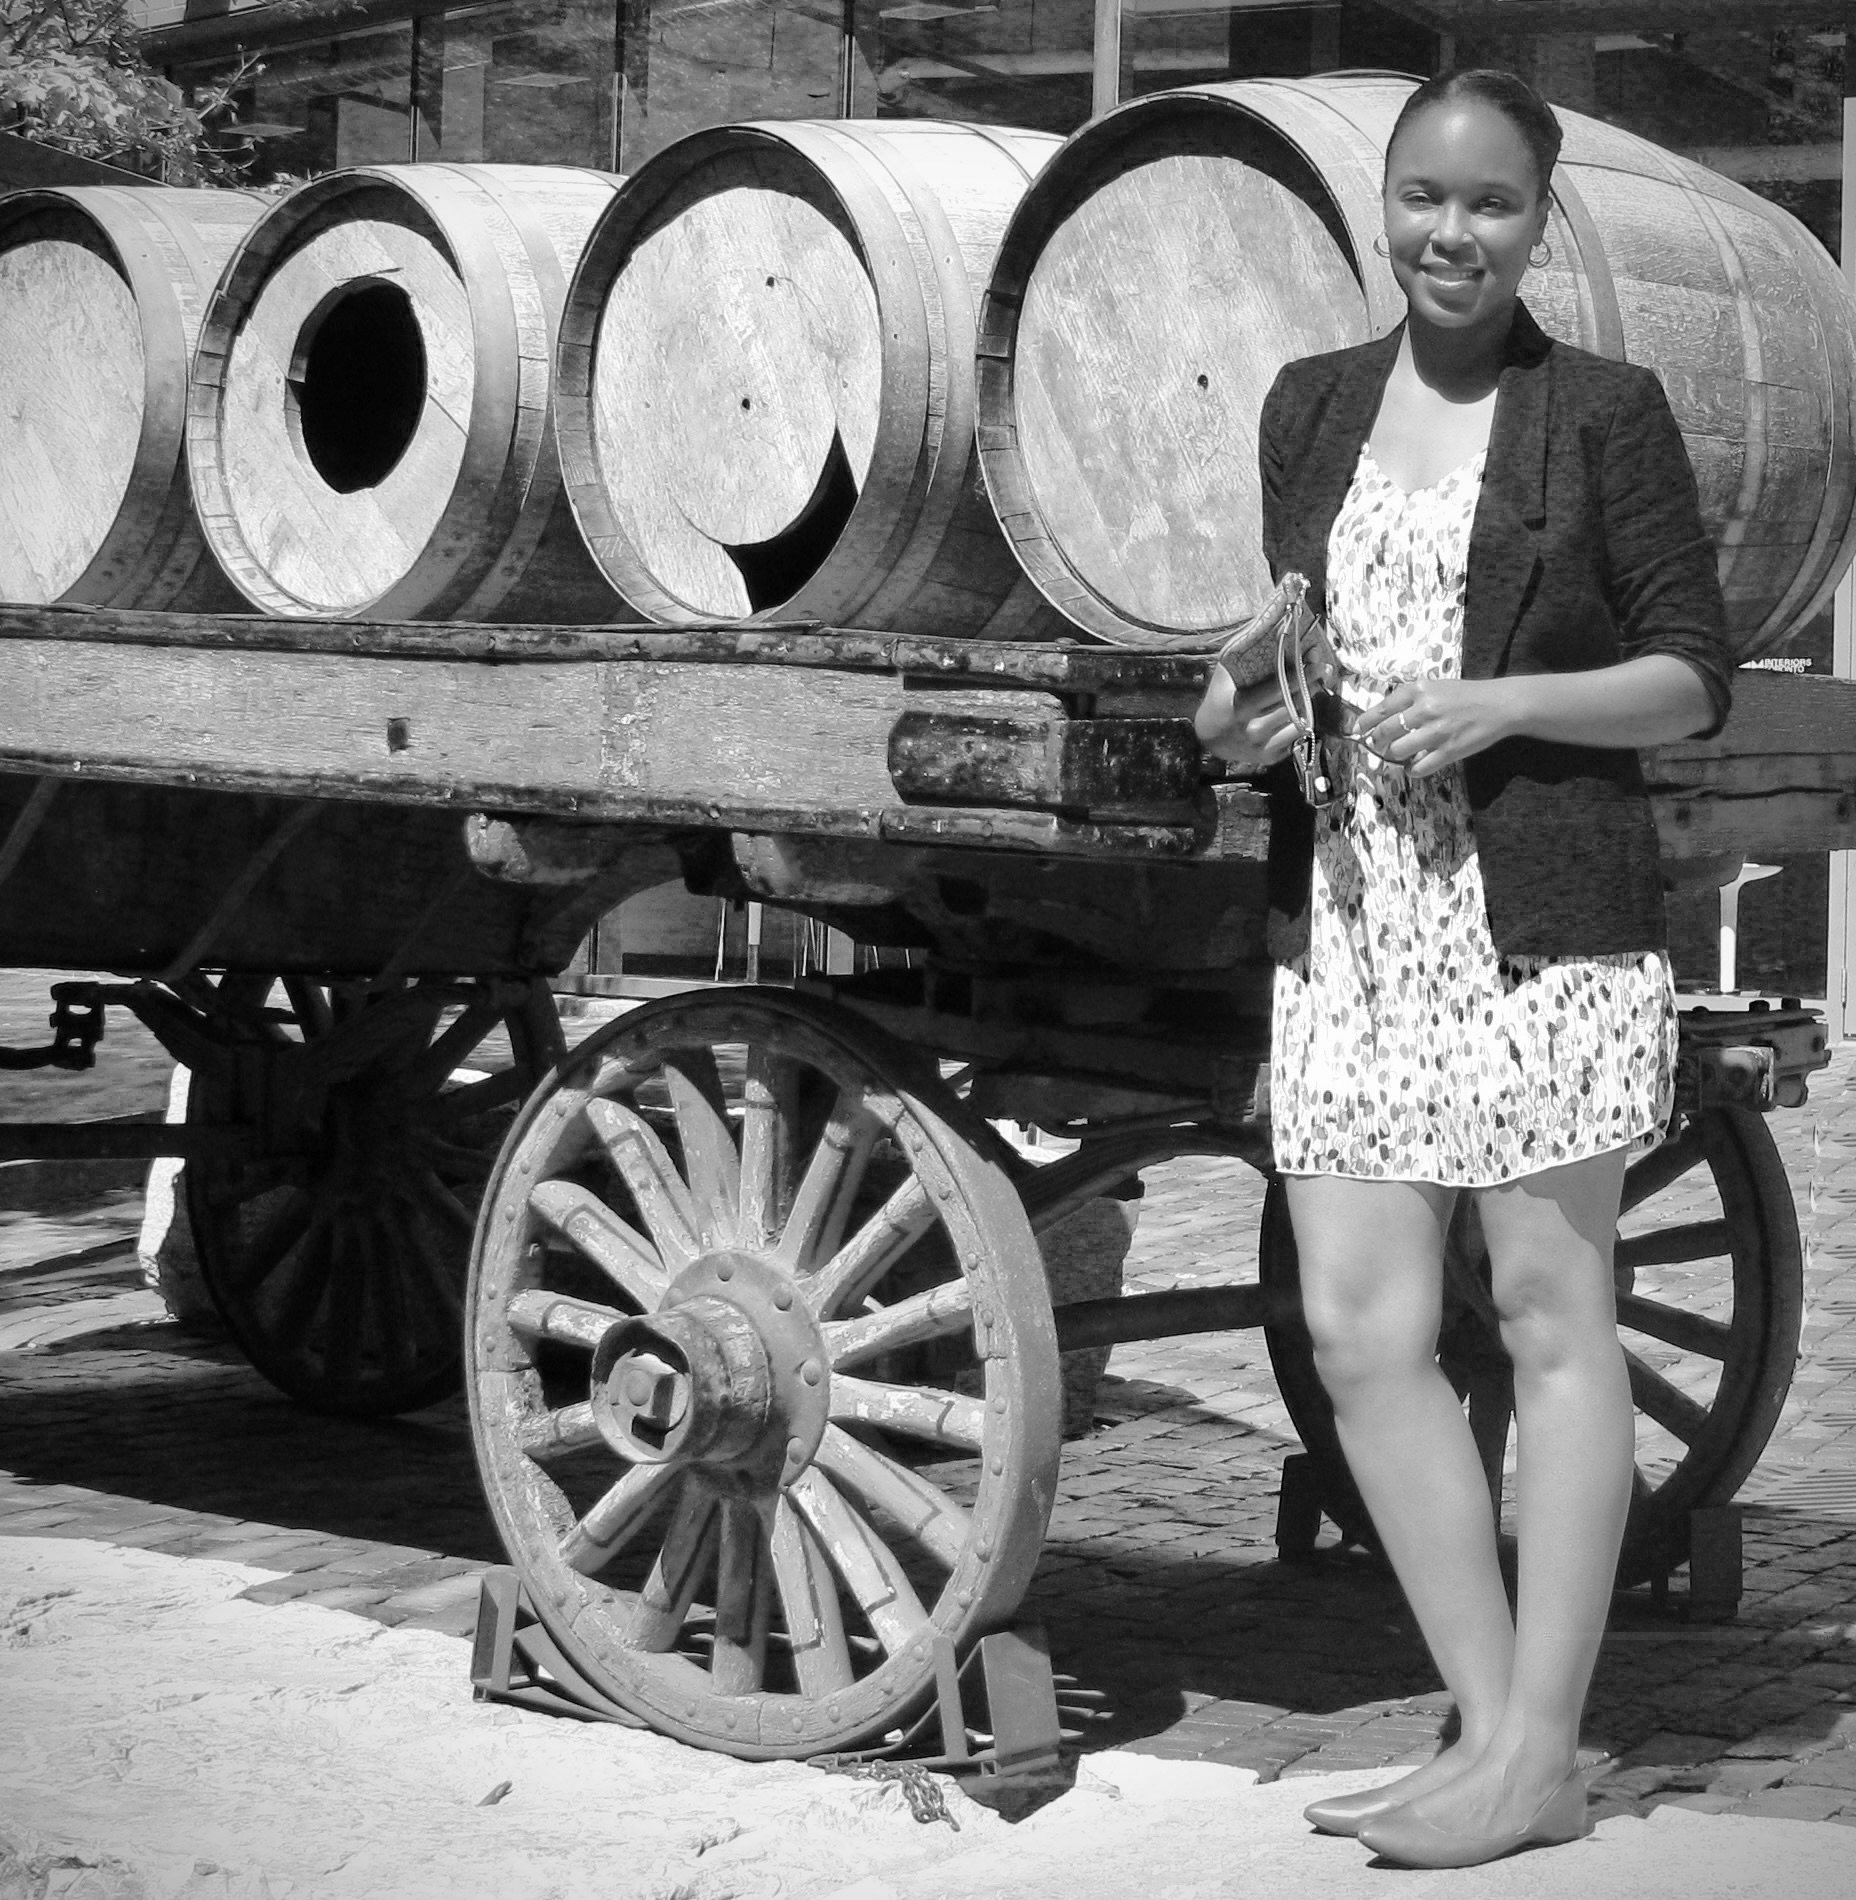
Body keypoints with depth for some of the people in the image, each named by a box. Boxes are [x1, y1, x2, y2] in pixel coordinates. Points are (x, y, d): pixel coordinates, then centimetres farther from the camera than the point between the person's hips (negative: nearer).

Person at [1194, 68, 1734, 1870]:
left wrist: (1498, 703, -14)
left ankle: (1539, 1754, 9)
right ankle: (1487, 1726, 12)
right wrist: (1244, 713, 3)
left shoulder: (1604, 412, 1)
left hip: (1541, 919, -5)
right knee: (1359, 1330, 0)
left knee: (1551, 1320, 2)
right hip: (1348, 921, 5)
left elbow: (1694, 676, 0)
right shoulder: (1309, 405, 14)